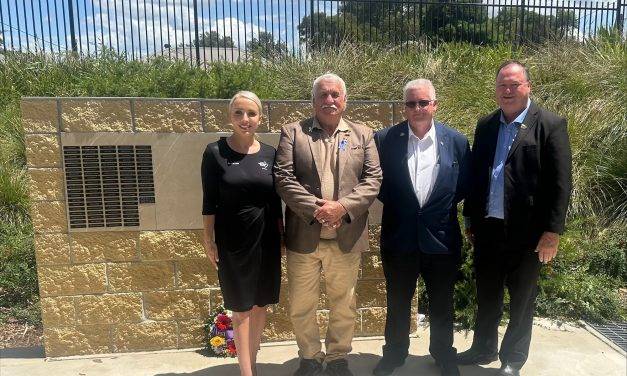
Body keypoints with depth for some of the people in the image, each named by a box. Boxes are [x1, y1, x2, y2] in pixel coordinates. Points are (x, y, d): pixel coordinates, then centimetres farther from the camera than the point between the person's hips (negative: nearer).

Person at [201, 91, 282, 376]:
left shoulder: (269, 154, 2)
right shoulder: (215, 152, -6)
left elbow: (275, 200, 7)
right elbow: (209, 201, -5)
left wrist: (282, 234, 7)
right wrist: (208, 239, -6)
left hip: (266, 239, 3)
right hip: (233, 240, -3)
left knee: (260, 304, 13)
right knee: (242, 307, 7)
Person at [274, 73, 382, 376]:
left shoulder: (363, 135, 8)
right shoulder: (292, 132, 3)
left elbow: (373, 179, -1)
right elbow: (283, 178, -6)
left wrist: (342, 207, -16)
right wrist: (315, 208, -17)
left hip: (346, 238, 1)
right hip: (303, 237, 0)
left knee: (344, 305, 15)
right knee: (300, 307, 11)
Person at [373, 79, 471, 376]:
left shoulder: (456, 141, -2)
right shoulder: (384, 139, -5)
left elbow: (465, 184, 6)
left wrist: (440, 205, 0)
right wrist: (393, 203, -2)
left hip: (442, 237, 1)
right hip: (398, 237, 0)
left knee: (442, 304, 17)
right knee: (397, 303, 16)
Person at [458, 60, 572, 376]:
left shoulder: (550, 125, -6)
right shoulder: (485, 125, 7)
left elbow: (561, 183, -9)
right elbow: (475, 175, 9)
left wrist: (552, 231, -12)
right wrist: (471, 219, 9)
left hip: (526, 231, -4)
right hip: (487, 227, 4)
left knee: (522, 299, 13)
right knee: (487, 295, 18)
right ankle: (483, 349, 37)